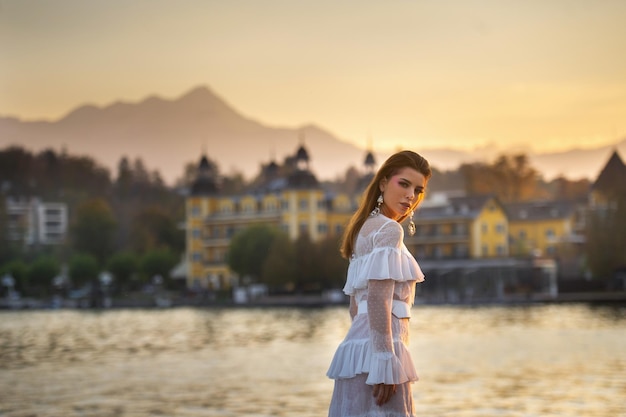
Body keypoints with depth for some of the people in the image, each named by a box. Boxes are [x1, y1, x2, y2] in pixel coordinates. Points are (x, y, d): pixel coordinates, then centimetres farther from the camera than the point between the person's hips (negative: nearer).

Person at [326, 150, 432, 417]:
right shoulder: (389, 230, -8)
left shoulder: (366, 228, 20)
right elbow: (378, 300, -18)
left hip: (359, 346, 10)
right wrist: (385, 362, -22)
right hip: (376, 348, -10)